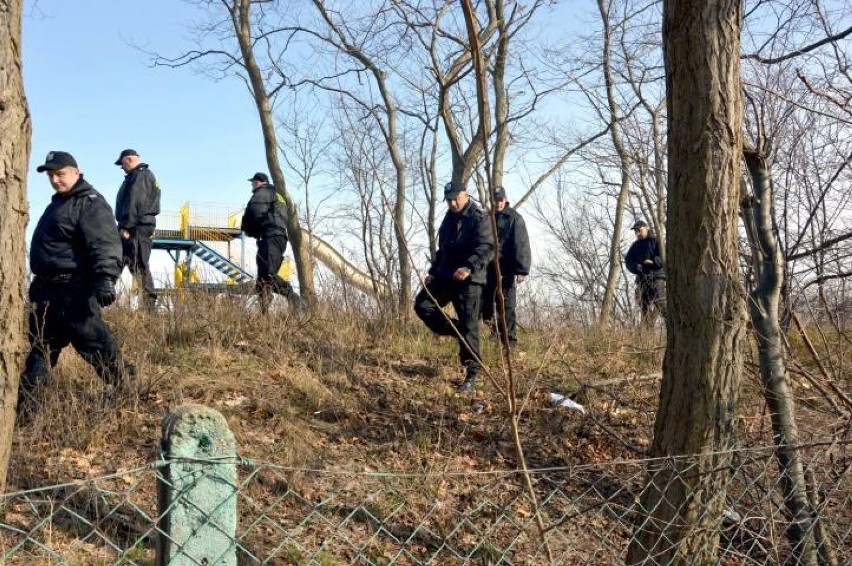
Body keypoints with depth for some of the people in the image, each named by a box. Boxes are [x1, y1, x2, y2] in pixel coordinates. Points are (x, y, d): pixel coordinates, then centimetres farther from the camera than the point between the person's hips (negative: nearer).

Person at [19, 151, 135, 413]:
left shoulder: (90, 203, -12)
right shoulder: (59, 202, 21)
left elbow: (104, 246, -24)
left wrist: (105, 280, -36)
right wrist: (39, 283, 30)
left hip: (73, 291, -10)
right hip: (47, 289, 10)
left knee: (93, 342, -9)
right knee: (40, 346, 15)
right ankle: (21, 401, 24)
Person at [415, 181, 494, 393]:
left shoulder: (479, 218, -9)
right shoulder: (449, 219, 19)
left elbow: (486, 248, -21)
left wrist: (469, 267, -35)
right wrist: (433, 272, 20)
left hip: (469, 280, -8)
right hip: (445, 276, 8)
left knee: (468, 326, -7)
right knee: (422, 305, -4)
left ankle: (472, 373, -1)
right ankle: (455, 330, 12)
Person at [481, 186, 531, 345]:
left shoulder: (514, 218, -4)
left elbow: (521, 245, -10)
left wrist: (522, 270, -18)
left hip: (506, 268, -6)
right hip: (488, 268, 6)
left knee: (506, 304, -6)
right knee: (486, 302, 8)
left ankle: (509, 337, -2)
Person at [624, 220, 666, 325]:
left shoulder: (656, 241, 4)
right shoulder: (635, 246, 21)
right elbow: (628, 261, 14)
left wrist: (654, 262, -23)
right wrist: (636, 266, -6)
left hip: (657, 277, -6)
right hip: (642, 279, 6)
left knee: (661, 303, -18)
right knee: (645, 306, 4)